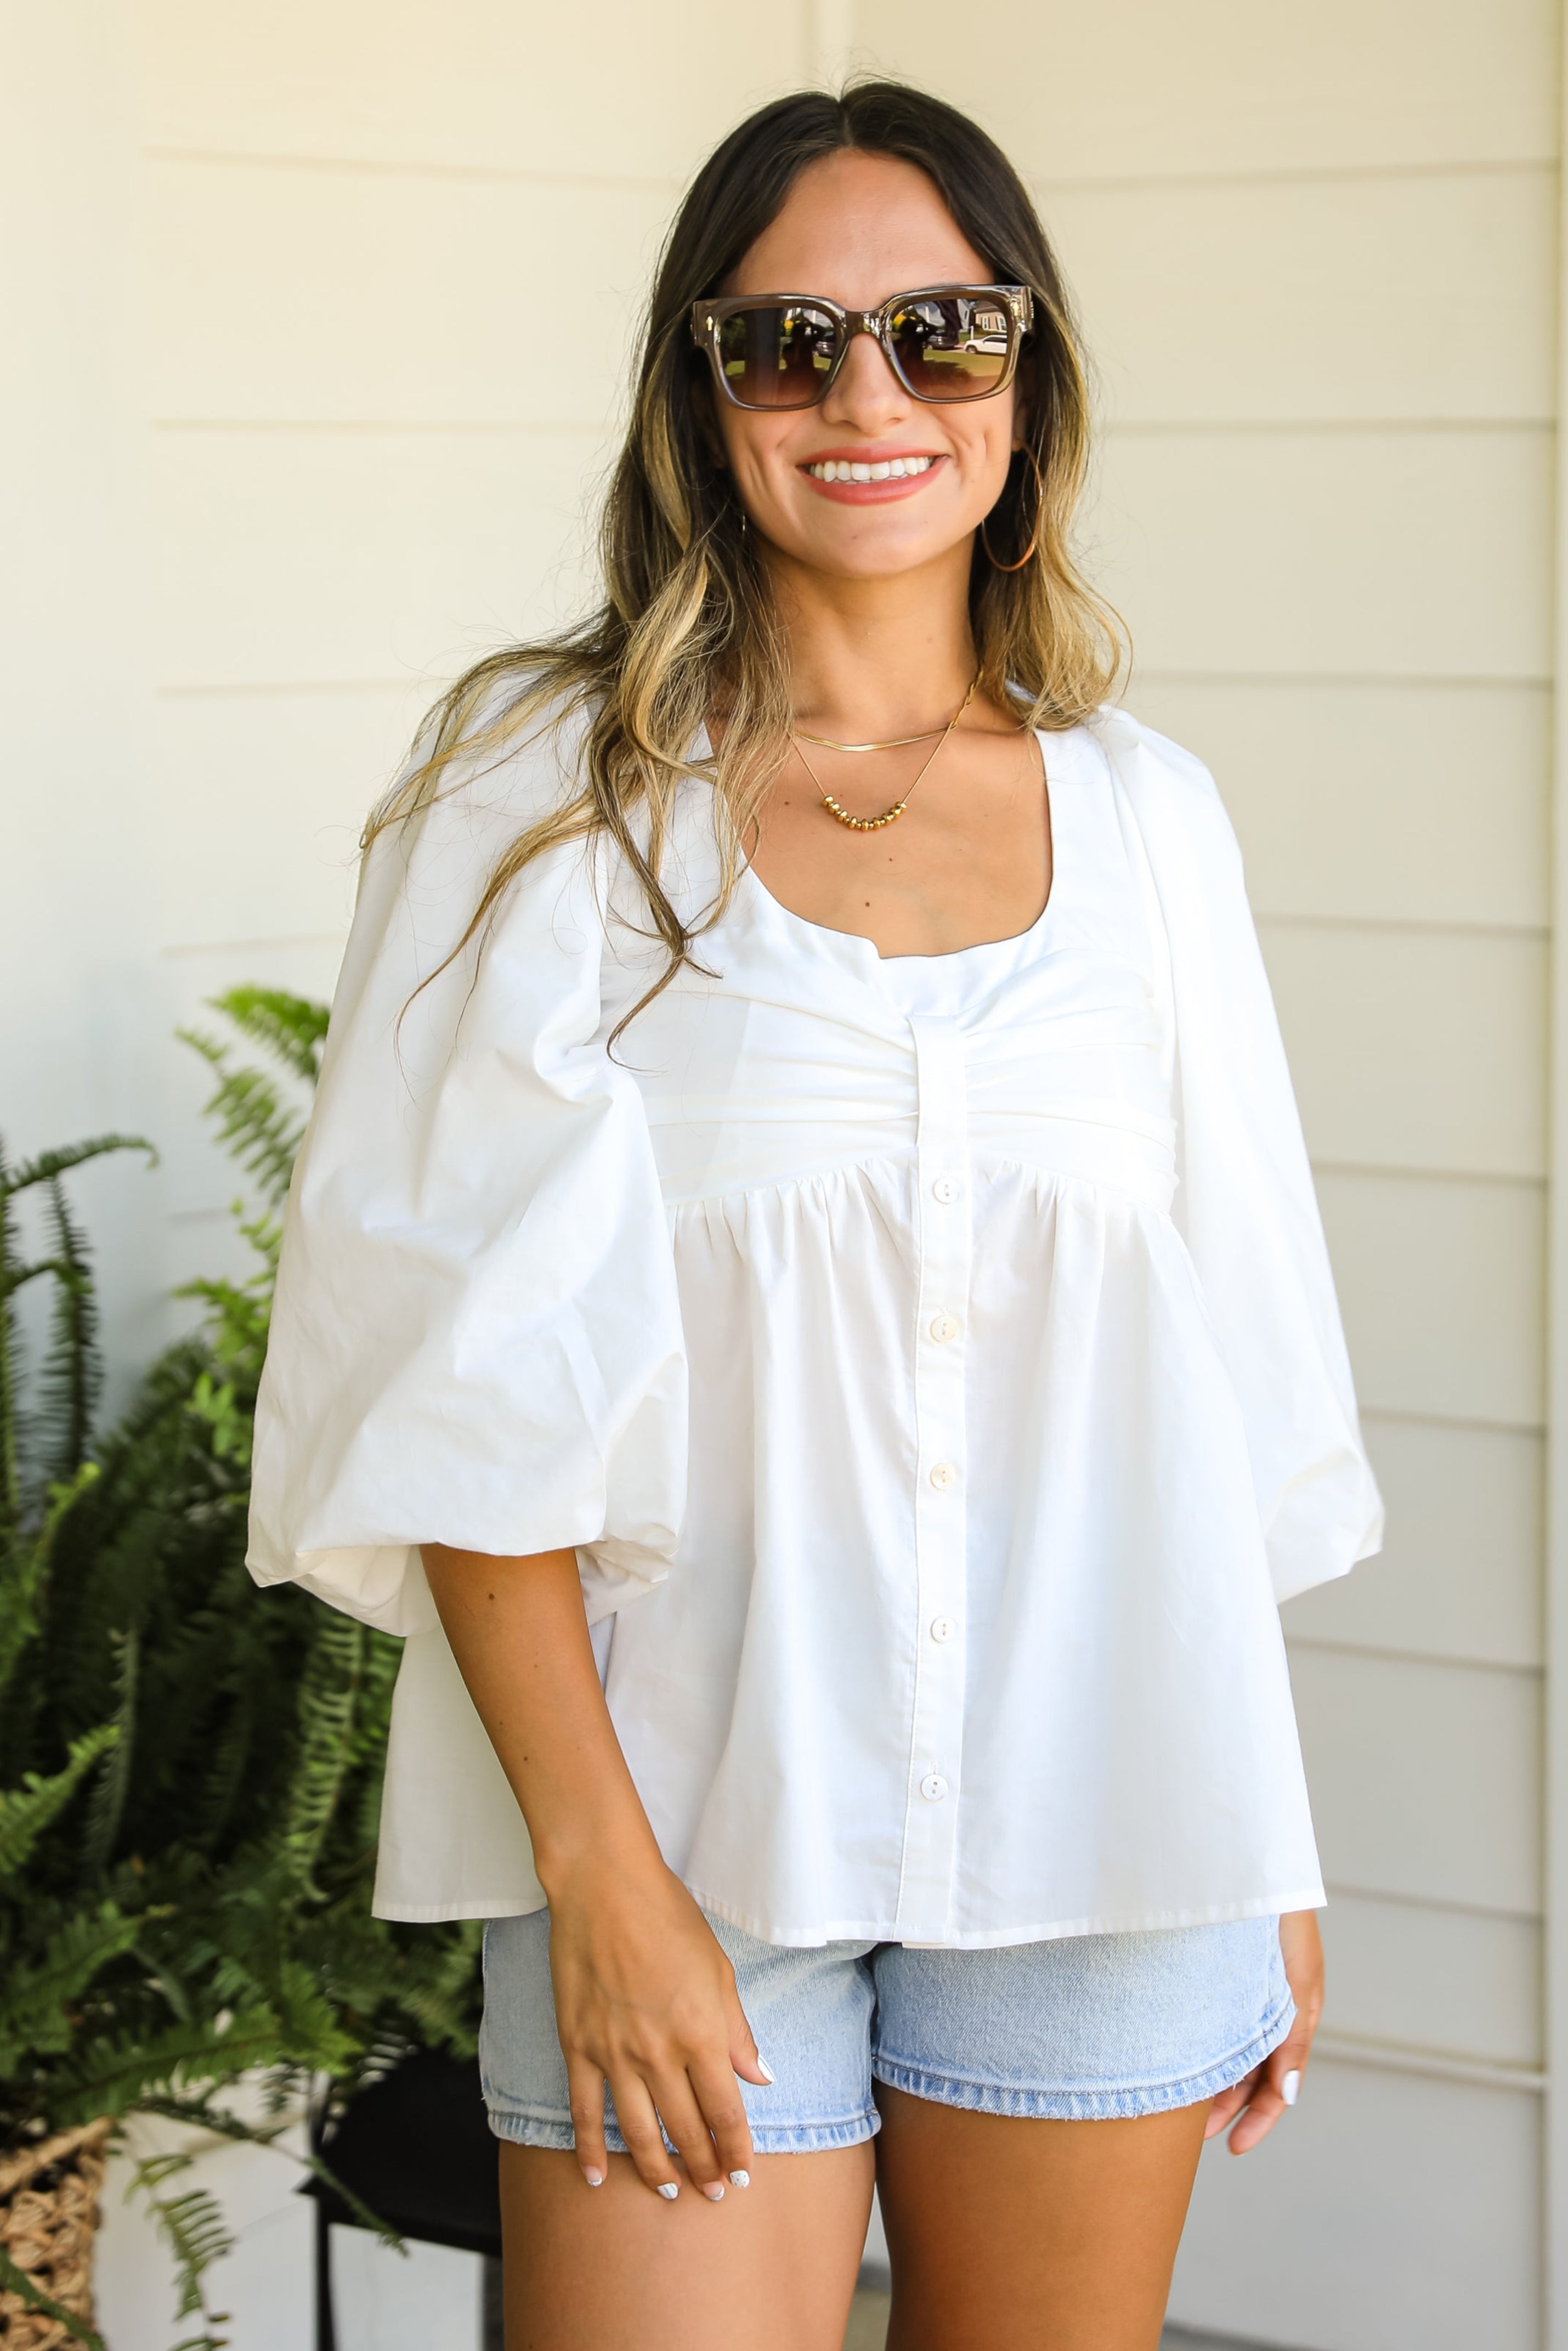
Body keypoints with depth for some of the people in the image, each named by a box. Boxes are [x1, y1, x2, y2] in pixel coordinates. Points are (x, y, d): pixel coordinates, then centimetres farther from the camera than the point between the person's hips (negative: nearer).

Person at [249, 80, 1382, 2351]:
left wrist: (1269, 1853, 10)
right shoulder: (552, 790, -3)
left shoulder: (1144, 815, 7)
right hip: (695, 1817, -3)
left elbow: (1235, 1386, 11)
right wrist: (596, 1867, -13)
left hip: (1100, 1821, 3)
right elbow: (469, 1373, -7)